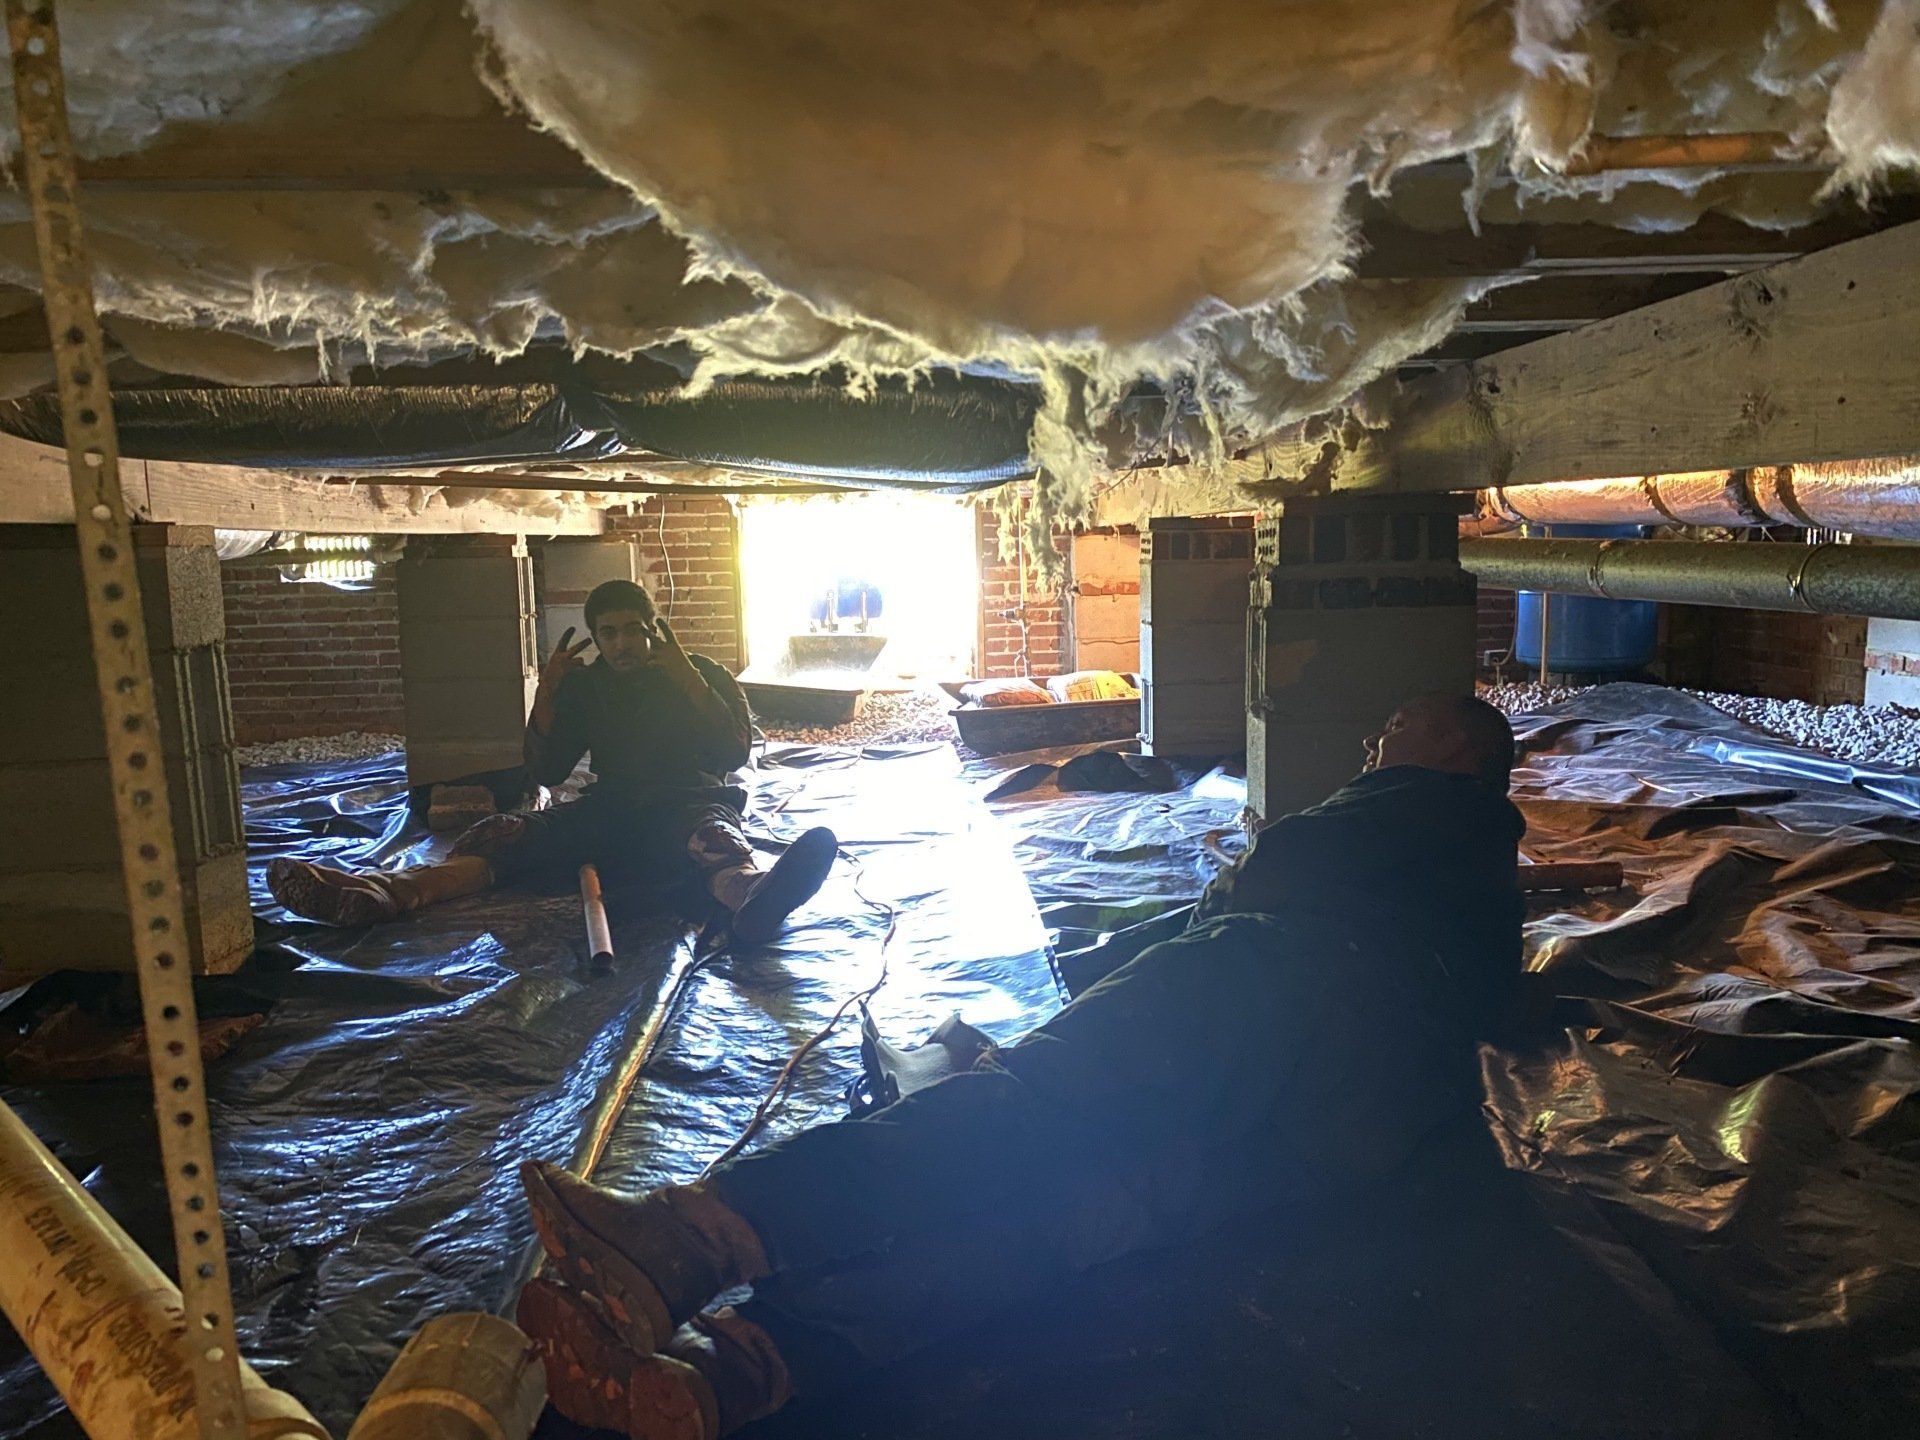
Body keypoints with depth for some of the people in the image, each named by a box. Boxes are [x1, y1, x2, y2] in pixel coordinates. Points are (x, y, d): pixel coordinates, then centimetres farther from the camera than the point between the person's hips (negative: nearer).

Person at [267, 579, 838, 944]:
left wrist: (686, 676, -12)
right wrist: (546, 692, 1)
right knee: (501, 833, -20)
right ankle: (373, 892, -46)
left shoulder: (704, 675, 9)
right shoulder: (585, 687, 18)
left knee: (713, 832, -41)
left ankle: (748, 895, -79)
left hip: (688, 803, -4)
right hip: (610, 809, 4)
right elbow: (545, 772, 13)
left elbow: (736, 753, -6)